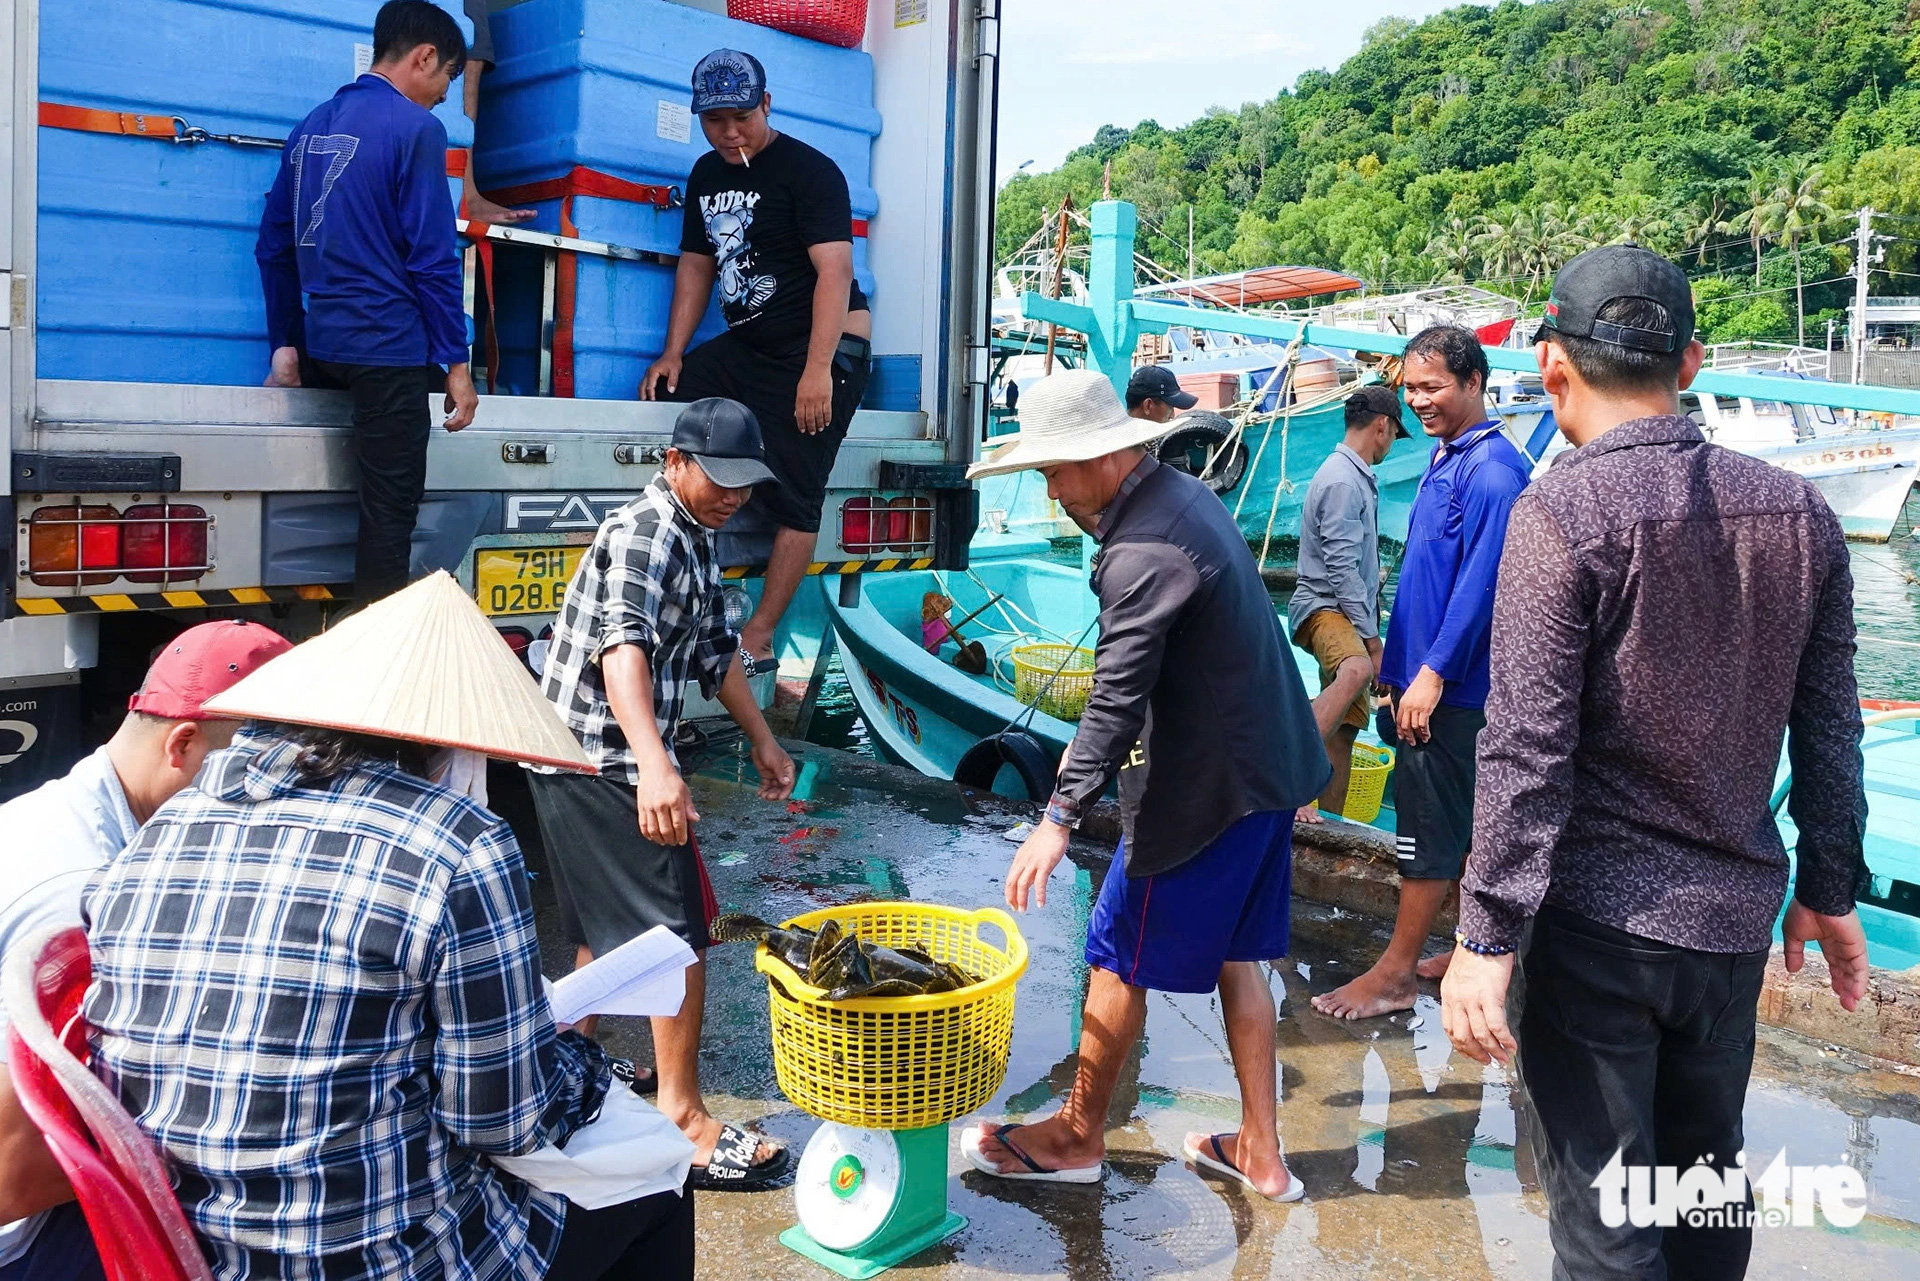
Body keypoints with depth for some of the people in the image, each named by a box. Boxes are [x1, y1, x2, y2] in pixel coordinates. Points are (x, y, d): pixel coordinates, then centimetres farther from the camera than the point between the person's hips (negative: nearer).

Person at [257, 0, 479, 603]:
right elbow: (433, 258, -14)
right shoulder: (415, 128, -9)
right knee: (389, 513, -1)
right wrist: (455, 363, -10)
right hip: (390, 350, -7)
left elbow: (274, 247, 16)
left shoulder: (313, 125, 14)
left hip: (323, 348, 8)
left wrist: (287, 344, 21)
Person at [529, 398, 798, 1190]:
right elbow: (623, 647, -34)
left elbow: (714, 650, 25)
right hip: (605, 764, -10)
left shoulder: (695, 541, 15)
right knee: (677, 940, -7)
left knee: (610, 931, 21)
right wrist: (655, 765, -48)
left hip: (590, 768, 10)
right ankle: (685, 1125, 0)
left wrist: (761, 738, 27)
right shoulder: (645, 533, -18)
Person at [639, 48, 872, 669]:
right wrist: (674, 353, 7)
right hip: (746, 345, 8)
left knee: (793, 496, -9)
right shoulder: (706, 175, 12)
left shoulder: (810, 171, -12)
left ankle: (759, 637, -4)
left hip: (823, 350, -8)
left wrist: (817, 371, -28)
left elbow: (834, 271, -20)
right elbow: (696, 264, 19)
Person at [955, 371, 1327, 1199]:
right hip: (1267, 764, 10)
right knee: (1234, 954, 18)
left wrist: (1060, 818, -31)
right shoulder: (1183, 494, 7)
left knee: (1121, 957, 6)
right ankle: (1259, 1152, 27)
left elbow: (1118, 695, -30)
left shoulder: (1144, 552, -23)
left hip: (1205, 783, -10)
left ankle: (1078, 1136, 25)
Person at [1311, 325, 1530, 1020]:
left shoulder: (1492, 468, -16)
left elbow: (1481, 583, -21)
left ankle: (1395, 972, 6)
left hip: (1452, 686, -9)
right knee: (1464, 823, 16)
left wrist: (1432, 674, -21)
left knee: (1430, 828, -2)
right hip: (1426, 674, 9)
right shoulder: (1446, 459, 14)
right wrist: (1399, 662, 19)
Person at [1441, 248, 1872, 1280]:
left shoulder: (1563, 512, -16)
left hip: (1602, 921, -6)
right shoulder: (1798, 512, 2)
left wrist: (1489, 935, -14)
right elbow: (1829, 730, 8)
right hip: (1737, 917, 6)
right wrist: (1829, 889, 19)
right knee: (1706, 1178, 24)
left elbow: (1527, 748, -19)